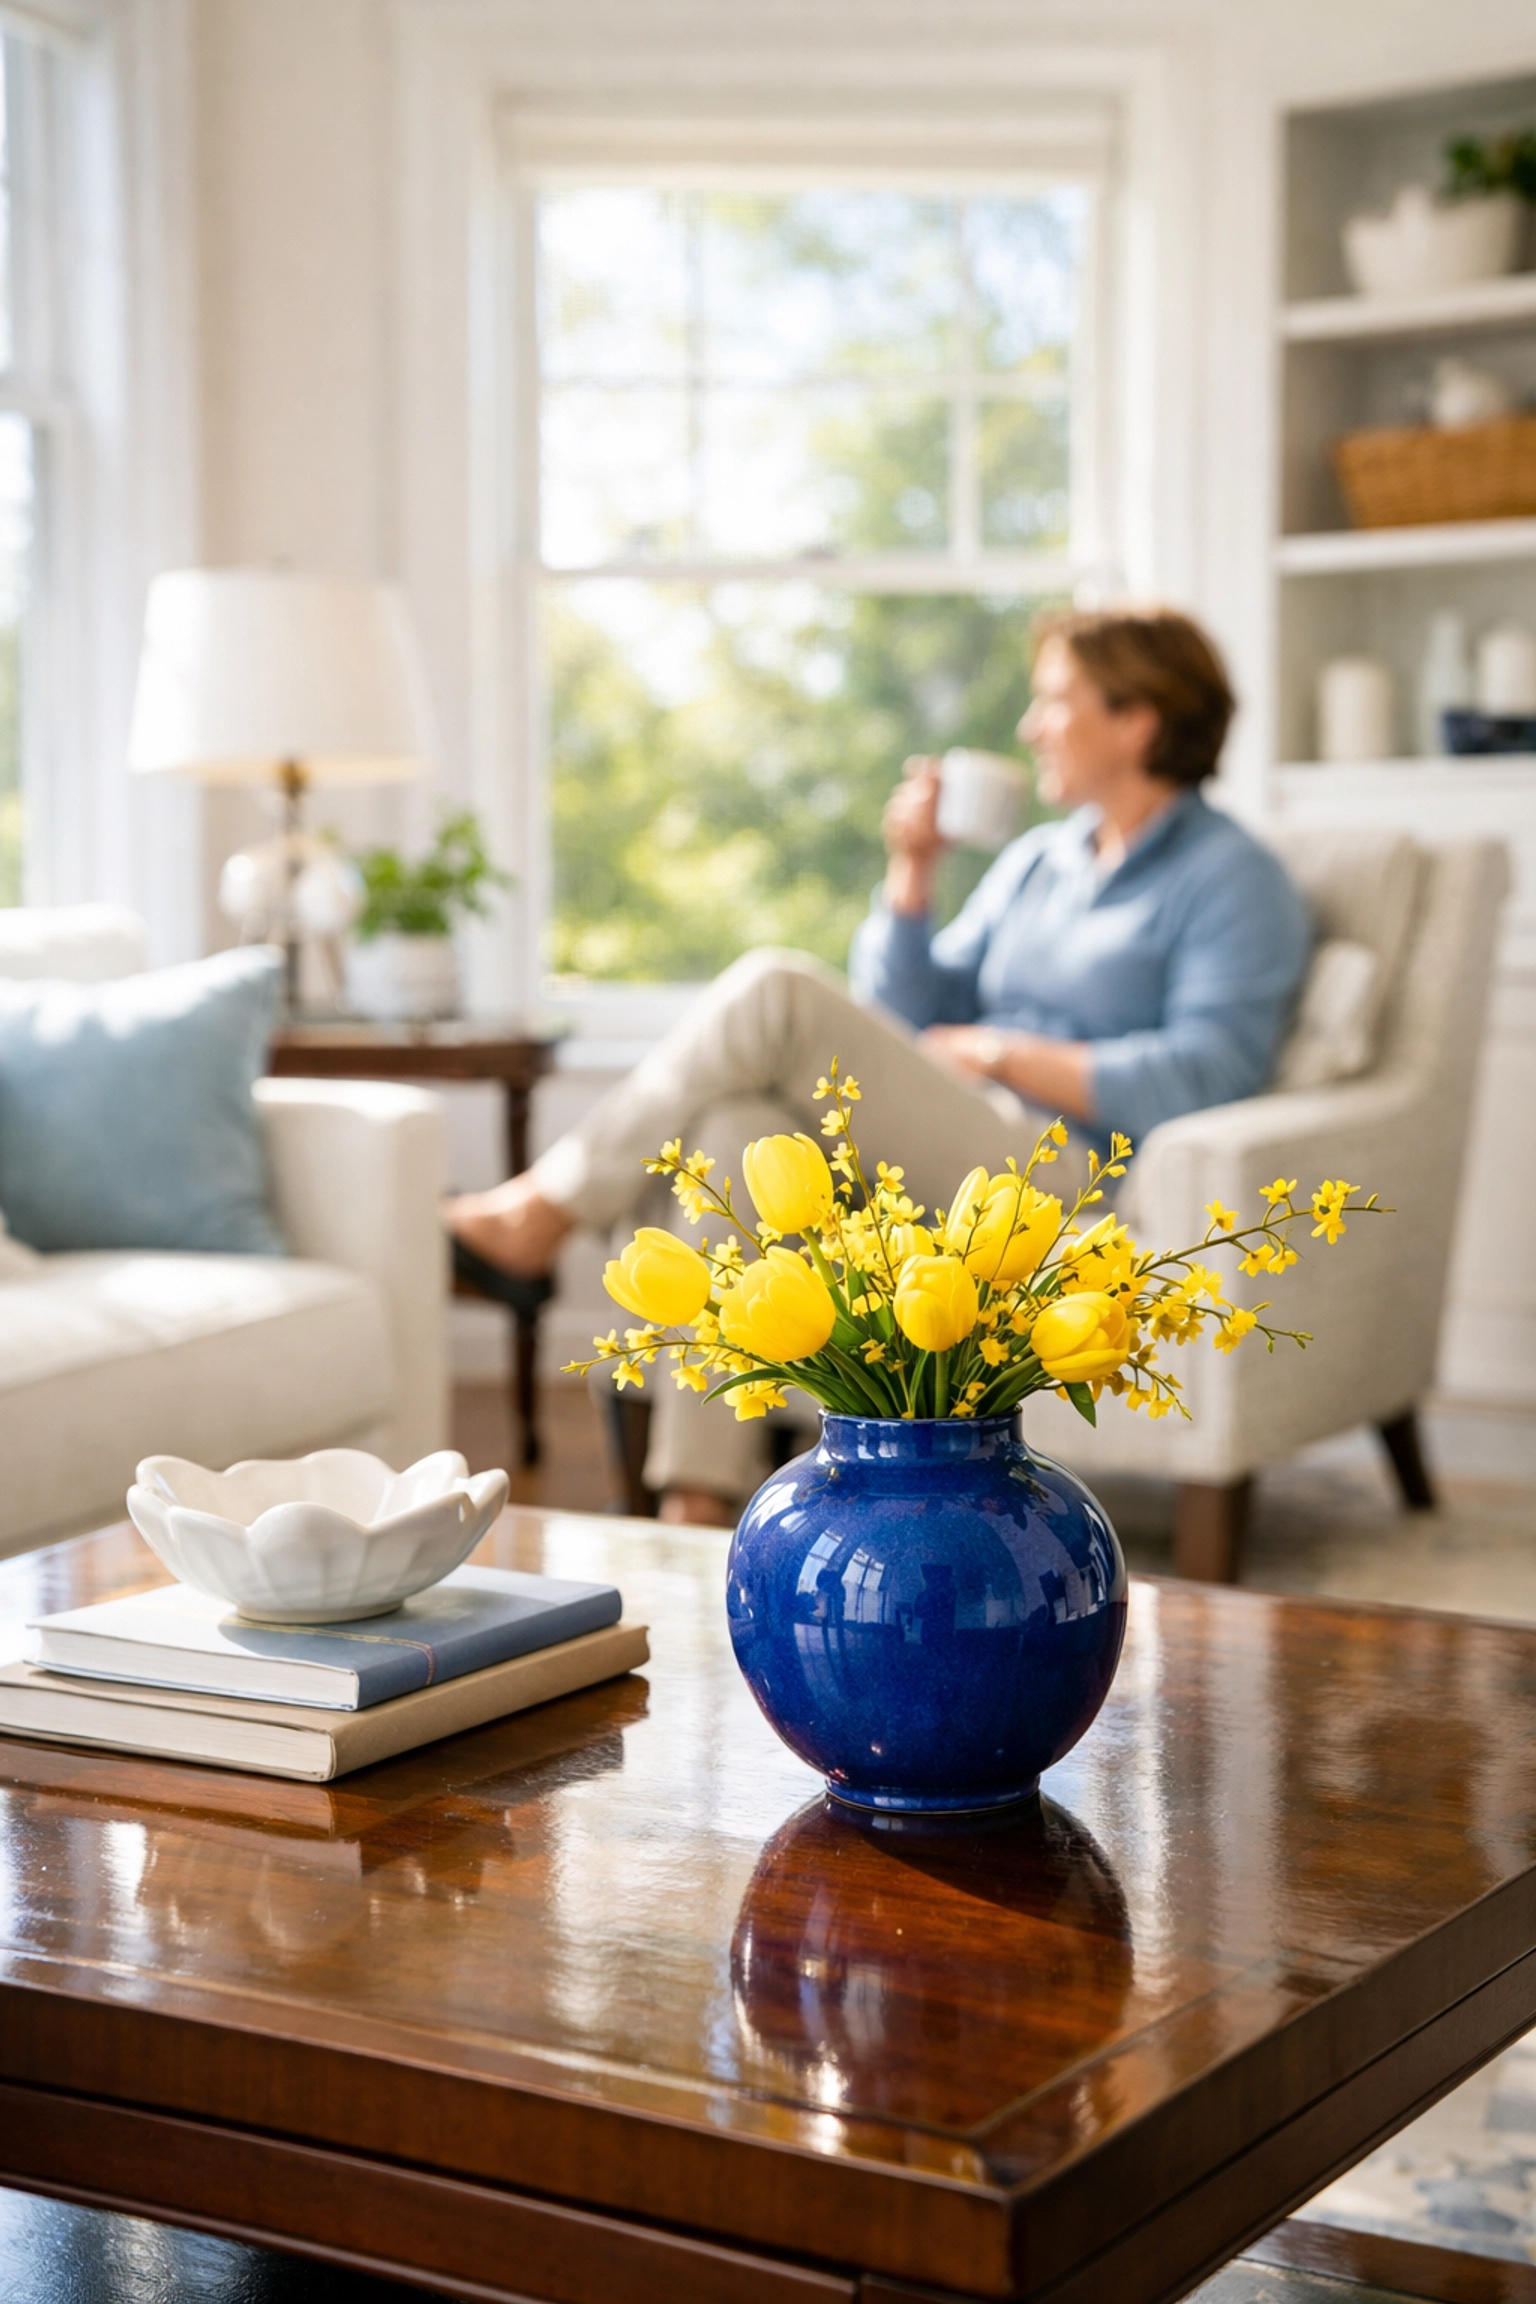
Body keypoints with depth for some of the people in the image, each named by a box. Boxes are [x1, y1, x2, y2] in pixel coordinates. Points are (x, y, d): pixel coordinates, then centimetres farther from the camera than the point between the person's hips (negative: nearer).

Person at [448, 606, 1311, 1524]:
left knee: (777, 992, -20)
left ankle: (546, 1207, -7)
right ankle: (701, 1495, -29)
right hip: (942, 1161, 7)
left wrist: (999, 1053, -10)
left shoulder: (1233, 881, 1)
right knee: (738, 1123, -26)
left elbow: (1201, 1081, -14)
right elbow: (905, 1027, 23)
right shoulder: (1040, 859, 24)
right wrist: (912, 871, 10)